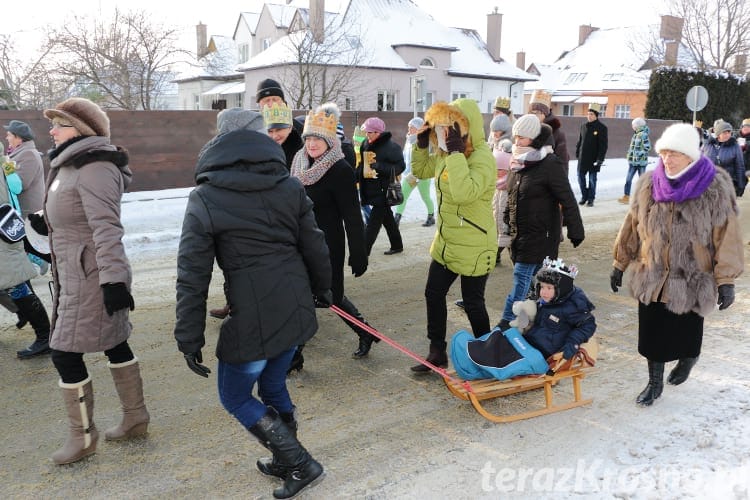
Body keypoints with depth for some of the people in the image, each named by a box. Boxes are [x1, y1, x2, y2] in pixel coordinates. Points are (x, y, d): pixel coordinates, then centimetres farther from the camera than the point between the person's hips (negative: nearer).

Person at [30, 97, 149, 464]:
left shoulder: (93, 169, -18)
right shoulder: (71, 166, 14)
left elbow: (106, 227, -26)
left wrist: (112, 279, -30)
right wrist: (48, 225, 15)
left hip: (92, 277, -10)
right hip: (77, 274, 10)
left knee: (66, 354, -2)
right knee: (114, 345, 15)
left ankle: (82, 436, 14)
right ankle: (135, 418, 28)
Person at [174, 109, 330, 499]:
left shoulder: (204, 200, -9)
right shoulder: (290, 187, 1)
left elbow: (192, 277, -10)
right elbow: (315, 247, 8)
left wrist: (189, 339, -4)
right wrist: (321, 291, 24)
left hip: (252, 319, -5)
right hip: (295, 309, 6)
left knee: (235, 397, 16)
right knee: (273, 385, 25)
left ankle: (299, 464, 15)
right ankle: (284, 461, 40)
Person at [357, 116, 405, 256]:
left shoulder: (391, 146, -16)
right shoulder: (366, 144, 6)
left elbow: (400, 166, -16)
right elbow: (362, 164, 16)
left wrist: (379, 166, -26)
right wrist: (356, 176, 2)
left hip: (383, 191, -8)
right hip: (371, 190, 8)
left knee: (373, 221, -8)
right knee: (387, 218, 19)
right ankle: (397, 245, 33)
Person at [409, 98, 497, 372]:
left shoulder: (483, 159, -23)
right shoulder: (445, 154, 2)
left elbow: (464, 193, -40)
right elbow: (421, 171, 18)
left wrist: (456, 154, -36)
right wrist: (421, 144, 1)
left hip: (474, 247, -8)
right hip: (446, 242, 9)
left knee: (472, 303, 6)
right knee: (433, 294, 13)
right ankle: (437, 352, 28)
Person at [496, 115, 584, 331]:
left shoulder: (550, 165, -16)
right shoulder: (518, 163, 7)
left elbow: (567, 201, -15)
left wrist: (575, 231, -13)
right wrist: (508, 220, 22)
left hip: (540, 233, -7)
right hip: (519, 232, 7)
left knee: (522, 277, -7)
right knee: (532, 277, 14)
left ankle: (507, 322, -2)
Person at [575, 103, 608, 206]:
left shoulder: (601, 127, -7)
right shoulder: (583, 125, 8)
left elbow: (603, 144, -9)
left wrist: (600, 159, -14)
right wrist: (577, 152, 11)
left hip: (594, 158, -5)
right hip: (582, 158, 5)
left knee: (592, 179, 3)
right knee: (580, 176, 7)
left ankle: (591, 199, 14)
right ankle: (584, 196, 23)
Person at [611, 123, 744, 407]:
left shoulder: (716, 187, -12)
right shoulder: (649, 183, -1)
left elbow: (726, 235, -11)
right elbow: (632, 226, 6)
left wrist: (726, 281, -12)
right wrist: (620, 264, 9)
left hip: (692, 279, -3)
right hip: (652, 278, 3)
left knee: (685, 332, 12)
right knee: (652, 332, 10)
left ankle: (688, 359, 47)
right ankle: (655, 383, 30)